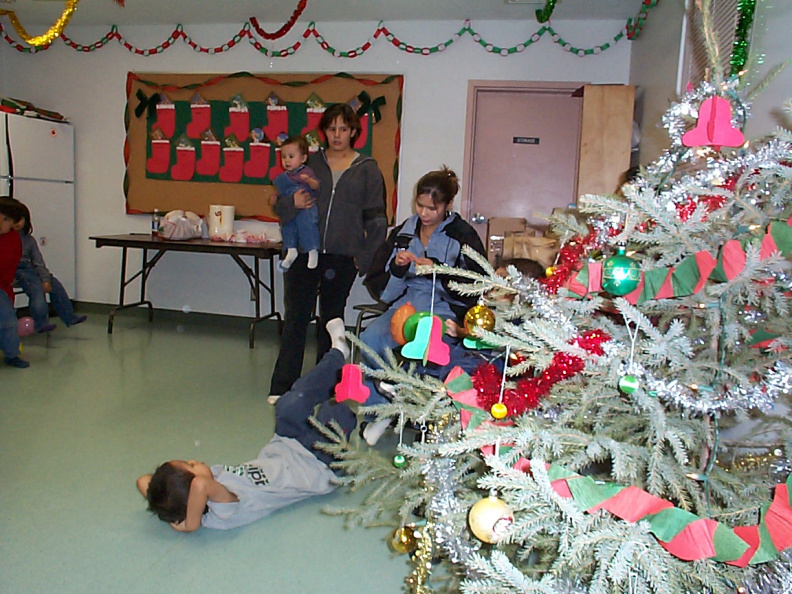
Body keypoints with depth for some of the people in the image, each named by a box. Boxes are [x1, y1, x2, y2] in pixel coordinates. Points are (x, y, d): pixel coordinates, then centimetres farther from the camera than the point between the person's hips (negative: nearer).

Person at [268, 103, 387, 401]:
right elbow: (279, 206, 11)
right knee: (296, 317, -2)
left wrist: (366, 257, -3)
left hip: (342, 257, 0)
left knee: (332, 318, 9)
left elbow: (376, 219, 5)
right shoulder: (309, 163, 10)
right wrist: (292, 204, -12)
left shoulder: (367, 169, 7)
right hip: (304, 252, 0)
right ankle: (282, 387, 4)